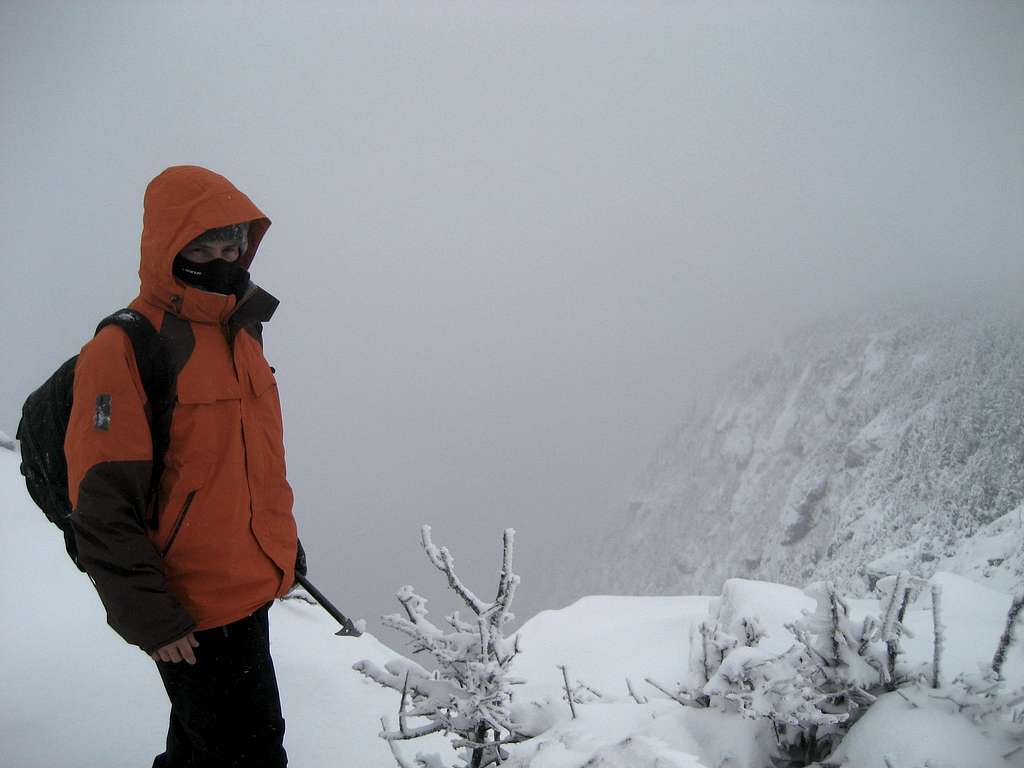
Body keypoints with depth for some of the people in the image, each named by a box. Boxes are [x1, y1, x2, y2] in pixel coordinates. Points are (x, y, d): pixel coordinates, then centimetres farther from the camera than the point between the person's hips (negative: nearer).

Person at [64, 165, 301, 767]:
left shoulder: (241, 332, 6)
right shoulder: (124, 350, -20)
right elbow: (102, 505, -20)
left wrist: (284, 541, 20)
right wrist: (150, 618, -19)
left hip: (248, 589, 8)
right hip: (191, 616, -8)